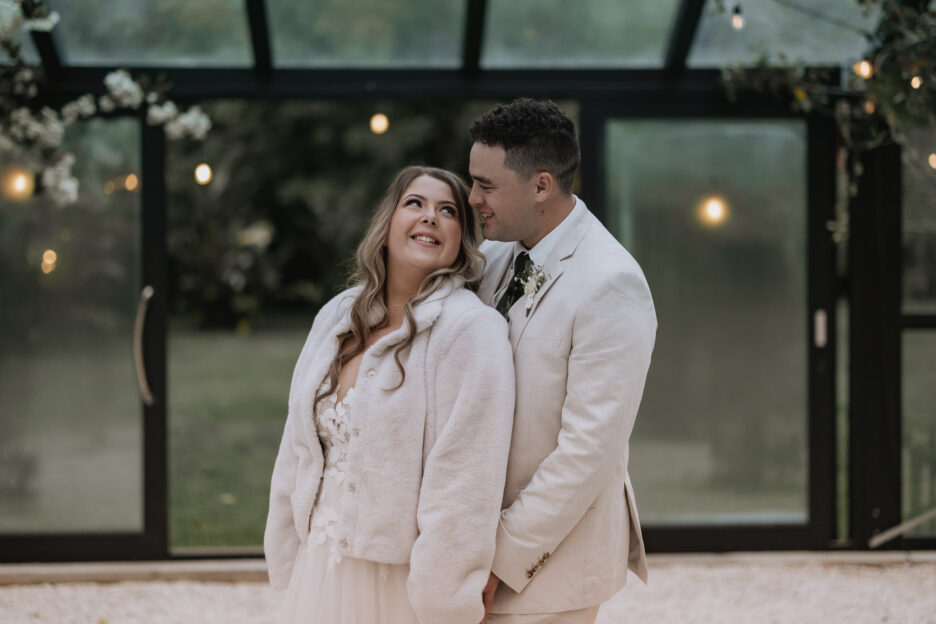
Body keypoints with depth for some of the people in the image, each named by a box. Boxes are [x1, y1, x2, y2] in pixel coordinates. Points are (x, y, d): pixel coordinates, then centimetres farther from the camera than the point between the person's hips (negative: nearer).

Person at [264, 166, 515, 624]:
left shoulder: (471, 328, -14)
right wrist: (286, 563, 13)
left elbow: (464, 481, -17)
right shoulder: (337, 316, 6)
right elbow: (299, 448, 11)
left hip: (404, 583, -5)